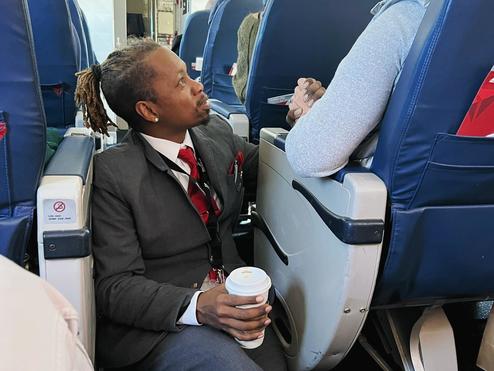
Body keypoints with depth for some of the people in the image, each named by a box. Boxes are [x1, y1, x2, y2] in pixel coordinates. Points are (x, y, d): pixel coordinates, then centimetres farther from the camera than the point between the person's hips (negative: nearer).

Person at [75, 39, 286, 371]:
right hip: (160, 319, -4)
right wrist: (196, 307, -28)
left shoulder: (217, 132, 3)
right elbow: (114, 287, -12)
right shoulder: (113, 173, -12)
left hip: (235, 301, 5)